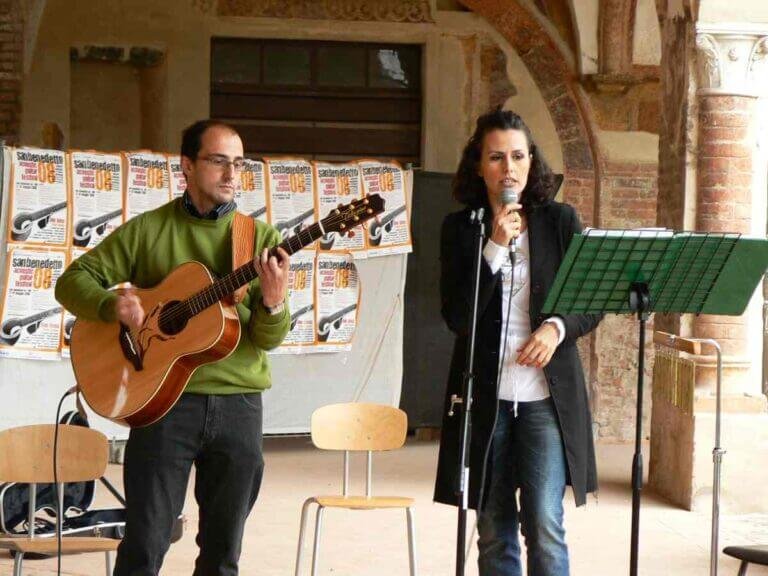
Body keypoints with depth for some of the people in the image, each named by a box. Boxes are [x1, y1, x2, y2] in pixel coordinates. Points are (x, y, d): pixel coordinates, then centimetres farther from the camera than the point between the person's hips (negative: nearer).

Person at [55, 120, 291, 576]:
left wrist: (274, 303, -21)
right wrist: (111, 304, -17)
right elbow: (73, 281, 4)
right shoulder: (147, 230, 3)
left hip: (239, 404, 2)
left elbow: (269, 339, 2)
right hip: (166, 400, -2)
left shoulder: (261, 239, 6)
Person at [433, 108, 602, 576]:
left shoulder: (561, 221, 4)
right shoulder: (460, 229, 3)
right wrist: (495, 248, -15)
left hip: (547, 396, -1)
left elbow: (592, 306, 5)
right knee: (494, 531, 7)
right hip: (485, 396, 1)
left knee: (545, 527, -8)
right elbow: (457, 317, -6)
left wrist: (557, 328, -16)